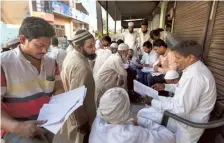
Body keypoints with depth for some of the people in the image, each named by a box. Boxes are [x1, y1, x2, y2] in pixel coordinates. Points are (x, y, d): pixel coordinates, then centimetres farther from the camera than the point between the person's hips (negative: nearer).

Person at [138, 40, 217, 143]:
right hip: (187, 110, 10)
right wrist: (165, 86, 9)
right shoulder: (196, 68, 1)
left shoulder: (193, 76, -33)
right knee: (155, 99, 20)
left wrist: (153, 102, -23)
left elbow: (181, 108, -33)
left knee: (143, 114, -6)